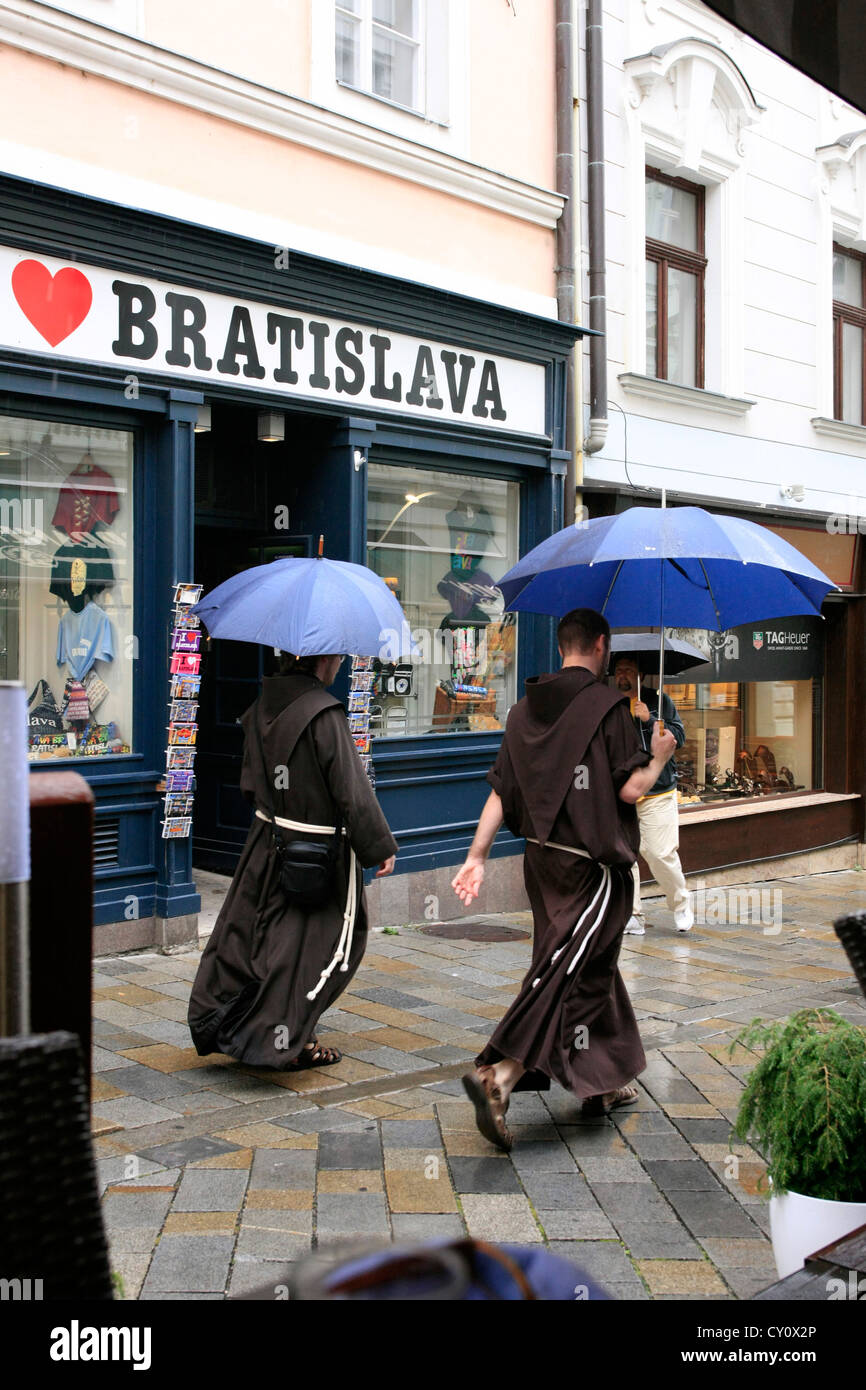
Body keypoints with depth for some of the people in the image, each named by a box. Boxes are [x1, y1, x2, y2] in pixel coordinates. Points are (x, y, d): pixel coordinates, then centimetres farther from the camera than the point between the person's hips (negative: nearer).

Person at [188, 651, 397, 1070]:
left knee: (248, 932, 17)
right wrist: (381, 847, -10)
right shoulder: (323, 713, -21)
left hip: (267, 842, 7)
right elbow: (352, 791, -19)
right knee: (314, 943, 6)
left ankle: (214, 1018, 25)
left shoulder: (262, 705, 2)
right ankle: (288, 1041, 11)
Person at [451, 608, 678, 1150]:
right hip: (592, 867, -7)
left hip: (542, 858, 7)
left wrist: (477, 856, 8)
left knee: (592, 970, 19)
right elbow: (631, 789, -14)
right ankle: (499, 1075, -19)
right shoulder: (607, 705, -11)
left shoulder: (525, 710, 8)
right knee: (567, 974, -6)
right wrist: (659, 757, 5)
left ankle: (603, 1083, 29)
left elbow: (501, 791, 6)